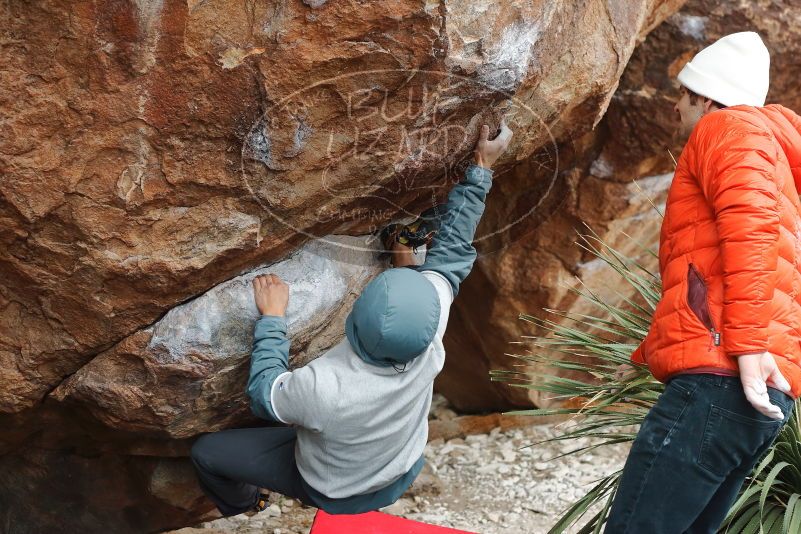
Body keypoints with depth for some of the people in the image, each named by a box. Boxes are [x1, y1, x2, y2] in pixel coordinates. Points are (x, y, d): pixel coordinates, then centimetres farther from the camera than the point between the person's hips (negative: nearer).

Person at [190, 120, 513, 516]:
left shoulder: (322, 388, -46)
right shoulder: (426, 337, -36)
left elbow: (264, 396, -23)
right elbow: (451, 252, -19)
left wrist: (271, 318, -18)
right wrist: (481, 168, -12)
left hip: (335, 493, -4)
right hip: (402, 475, 4)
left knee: (206, 452, 10)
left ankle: (242, 505, 42)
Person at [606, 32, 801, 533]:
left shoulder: (729, 126, 4)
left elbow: (750, 222, -15)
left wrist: (749, 344, -24)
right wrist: (647, 355, 34)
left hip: (724, 379, -10)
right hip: (760, 389, 10)